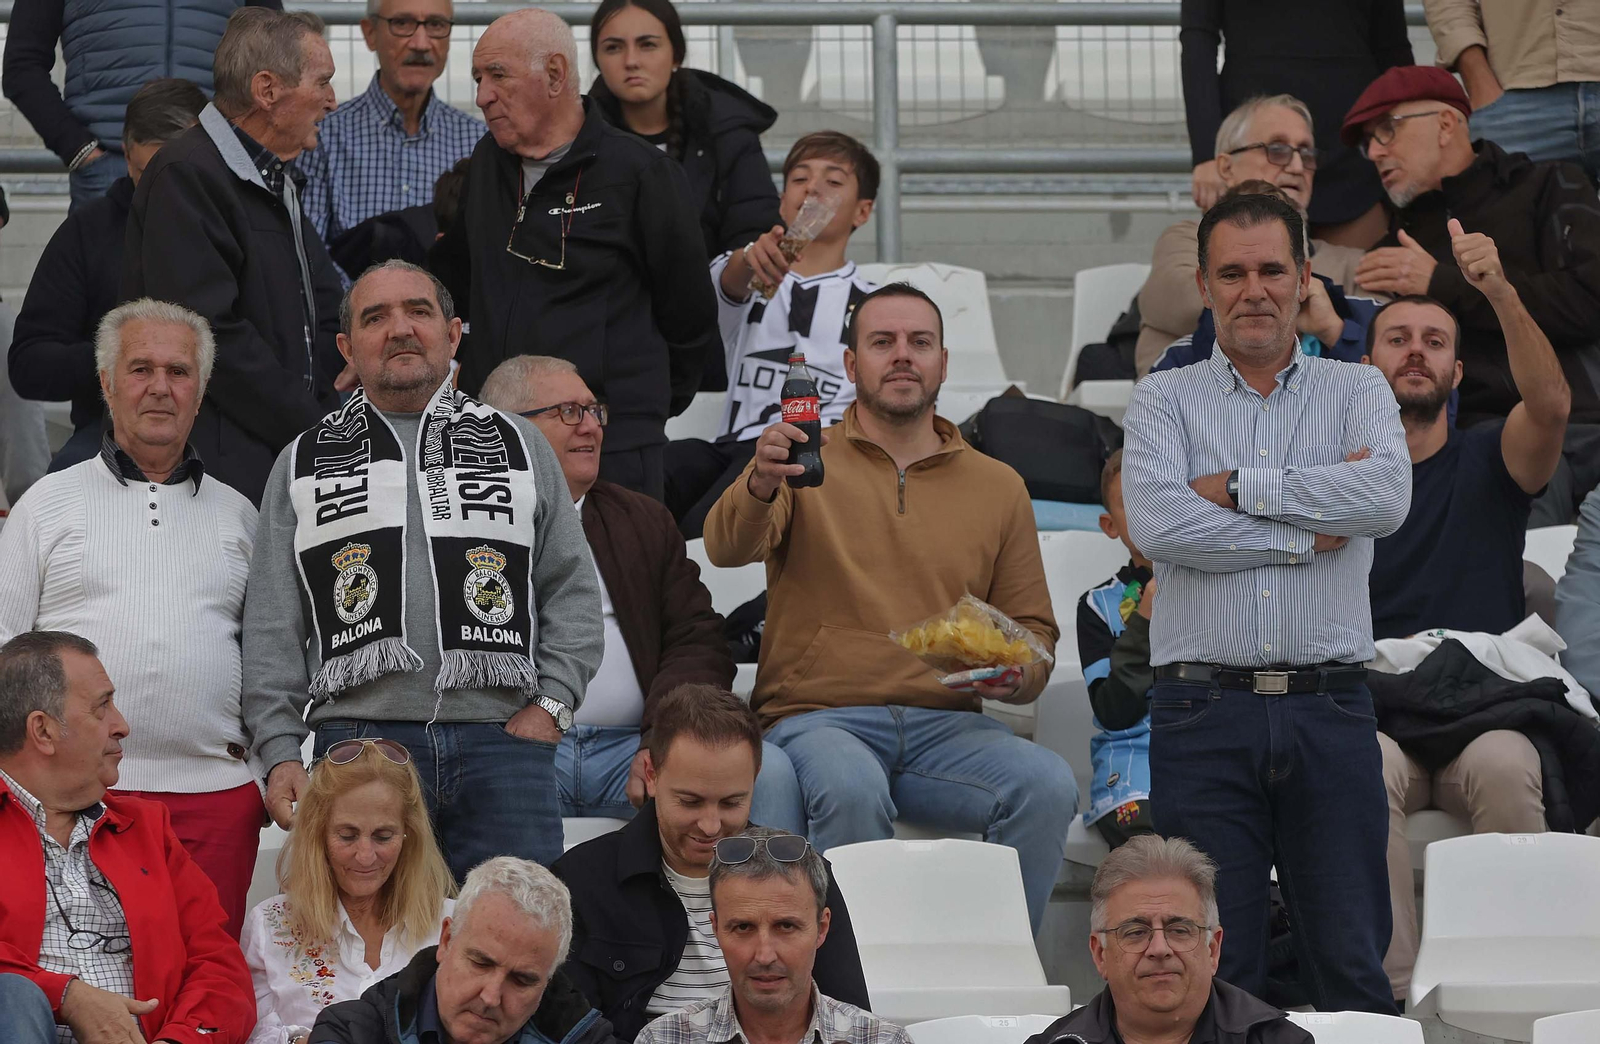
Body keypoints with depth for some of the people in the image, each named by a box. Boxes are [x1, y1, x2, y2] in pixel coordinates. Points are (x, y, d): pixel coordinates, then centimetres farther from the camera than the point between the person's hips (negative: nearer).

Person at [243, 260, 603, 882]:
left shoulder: (519, 446, 17)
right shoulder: (304, 464, 15)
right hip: (358, 742, -1)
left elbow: (572, 590, 14)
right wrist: (280, 753, 0)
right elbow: (273, 627, 10)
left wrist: (551, 705, 0)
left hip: (502, 742, 1)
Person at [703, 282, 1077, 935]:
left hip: (944, 726, 3)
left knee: (1048, 784, -27)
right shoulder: (808, 465, 8)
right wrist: (761, 484, -33)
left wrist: (1018, 677, -5)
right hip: (819, 717, -3)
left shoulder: (997, 487, 17)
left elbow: (1033, 629, 20)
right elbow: (727, 548, -10)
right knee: (851, 788, -37)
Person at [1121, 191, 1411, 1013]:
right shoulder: (1165, 400, 9)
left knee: (1353, 959, 1)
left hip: (1330, 708, 1)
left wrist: (1238, 487, -8)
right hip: (1205, 709, -1)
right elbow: (1156, 524, -10)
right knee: (1215, 970, 0)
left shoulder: (1359, 392, 12)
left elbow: (1387, 498, -9)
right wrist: (1310, 533, -7)